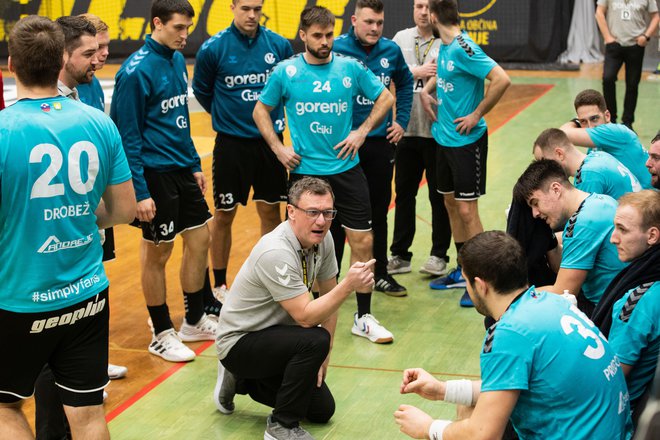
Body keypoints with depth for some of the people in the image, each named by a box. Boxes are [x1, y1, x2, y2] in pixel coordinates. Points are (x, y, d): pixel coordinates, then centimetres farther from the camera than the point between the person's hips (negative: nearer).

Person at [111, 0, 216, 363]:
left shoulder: (177, 60, 7)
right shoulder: (136, 70, -17)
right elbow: (127, 135, -17)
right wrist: (139, 192, -18)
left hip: (183, 170, 8)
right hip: (155, 173, -8)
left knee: (199, 240, 13)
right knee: (157, 253, 3)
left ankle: (194, 322, 29)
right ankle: (162, 335, 17)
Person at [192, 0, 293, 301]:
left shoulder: (280, 45, -4)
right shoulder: (213, 48, -11)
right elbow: (202, 91, 4)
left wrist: (275, 115, 7)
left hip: (270, 141, 2)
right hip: (231, 143, -2)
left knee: (271, 212, 9)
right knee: (224, 216, 6)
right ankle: (219, 284, 20)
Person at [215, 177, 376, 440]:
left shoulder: (323, 239, -7)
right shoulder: (276, 253, -32)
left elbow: (328, 295, 4)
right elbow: (305, 317, -32)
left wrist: (323, 358, 2)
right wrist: (349, 286, -42)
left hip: (274, 335, 8)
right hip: (239, 342, -8)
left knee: (323, 410, 8)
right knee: (315, 341, -32)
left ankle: (242, 380, 24)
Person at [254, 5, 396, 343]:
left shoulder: (351, 68, 0)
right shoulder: (285, 71, -2)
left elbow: (385, 98, 10)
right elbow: (261, 111, 9)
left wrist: (363, 131, -2)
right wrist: (278, 148, -2)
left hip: (347, 168, 1)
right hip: (305, 170, -1)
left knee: (362, 242, 0)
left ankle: (363, 318, 12)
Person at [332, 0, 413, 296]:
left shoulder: (391, 50, 2)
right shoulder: (337, 49, -11)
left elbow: (405, 83, 19)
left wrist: (402, 121, 12)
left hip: (382, 141, 3)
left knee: (379, 211, 12)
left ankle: (380, 273, 24)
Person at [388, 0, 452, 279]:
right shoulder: (401, 39, 9)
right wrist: (417, 72, -13)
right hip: (406, 129, 4)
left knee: (439, 196, 5)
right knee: (403, 193, 10)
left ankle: (439, 256, 15)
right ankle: (400, 255, 20)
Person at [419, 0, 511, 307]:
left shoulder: (463, 48, -20)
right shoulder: (444, 46, 7)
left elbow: (501, 80, -28)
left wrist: (477, 115, -19)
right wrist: (426, 91, 10)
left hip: (467, 140, -9)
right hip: (444, 138, 9)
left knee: (467, 210, -4)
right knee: (451, 204, 15)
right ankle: (463, 272, 27)